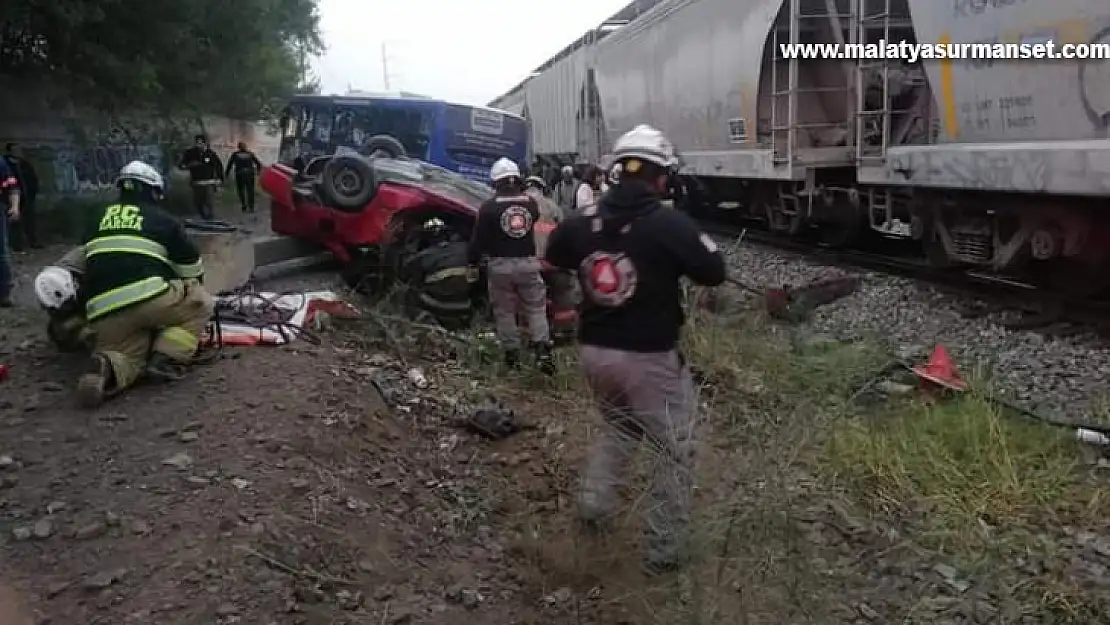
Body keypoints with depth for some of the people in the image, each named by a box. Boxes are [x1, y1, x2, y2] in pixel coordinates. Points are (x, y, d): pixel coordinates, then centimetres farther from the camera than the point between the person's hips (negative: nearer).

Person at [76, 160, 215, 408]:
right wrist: (192, 291, 40)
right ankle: (167, 358, -3)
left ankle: (108, 365, -17)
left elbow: (83, 265, 35)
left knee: (129, 354, 22)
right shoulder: (161, 219, 12)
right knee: (202, 302, 17)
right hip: (147, 297, -4)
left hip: (103, 313, 4)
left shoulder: (96, 221, 26)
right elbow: (192, 269, 19)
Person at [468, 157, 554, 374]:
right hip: (528, 263, 2)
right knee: (536, 308, 7)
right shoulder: (530, 202, 3)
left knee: (504, 311, 9)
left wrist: (473, 263, 5)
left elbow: (479, 238, -5)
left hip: (501, 265, -2)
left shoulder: (490, 206, -7)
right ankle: (542, 350, -7)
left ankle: (512, 353, 13)